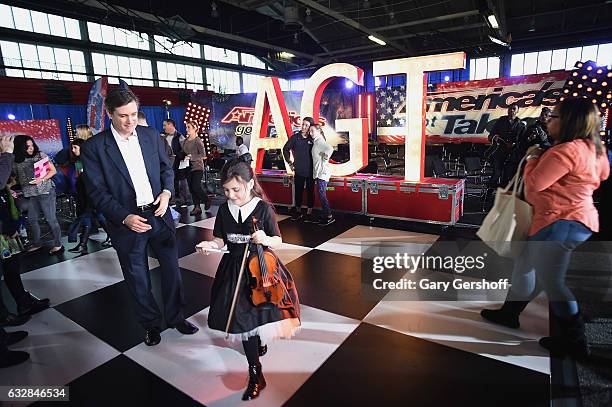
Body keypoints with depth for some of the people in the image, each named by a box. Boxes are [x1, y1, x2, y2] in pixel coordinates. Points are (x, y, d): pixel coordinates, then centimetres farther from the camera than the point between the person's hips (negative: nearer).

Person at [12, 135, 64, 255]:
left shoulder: (40, 155, -4)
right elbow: (17, 178, 16)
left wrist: (42, 179, -16)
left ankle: (58, 244, 7)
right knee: (32, 219, 13)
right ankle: (36, 244, 29)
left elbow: (53, 170, -4)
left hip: (45, 191, -4)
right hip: (30, 194, 5)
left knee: (51, 218, -2)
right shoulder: (16, 161, 6)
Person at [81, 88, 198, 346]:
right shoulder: (94, 147, -8)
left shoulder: (151, 135, 1)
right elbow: (97, 191, -8)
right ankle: (151, 324, 35)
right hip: (126, 222, -2)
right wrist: (125, 217, -19)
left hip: (159, 215, 3)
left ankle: (175, 317, 33)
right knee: (138, 279, 12)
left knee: (171, 269, 12)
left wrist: (167, 191, -7)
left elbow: (166, 167, 11)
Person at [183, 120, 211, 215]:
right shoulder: (186, 140, 10)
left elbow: (203, 155, -15)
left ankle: (207, 200, 14)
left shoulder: (198, 141, -8)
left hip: (197, 167, -7)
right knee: (191, 188, 5)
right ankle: (197, 207, 13)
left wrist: (191, 157, -20)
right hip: (189, 167, 7)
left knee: (196, 187, -11)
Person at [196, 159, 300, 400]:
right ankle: (256, 376, 18)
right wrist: (211, 244, -13)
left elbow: (278, 242, -7)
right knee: (244, 315, 1)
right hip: (234, 267, 3)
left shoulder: (263, 209, -12)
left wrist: (265, 239, -28)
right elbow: (221, 239, 9)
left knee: (257, 310, -2)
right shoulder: (224, 210, -1)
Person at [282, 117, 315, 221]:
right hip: (299, 170, 1)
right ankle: (298, 212, 24)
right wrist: (289, 162, 7)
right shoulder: (296, 136, -1)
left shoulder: (313, 138, -4)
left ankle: (309, 213, 15)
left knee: (310, 192, 5)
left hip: (310, 170, -1)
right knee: (298, 191, 9)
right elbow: (286, 149, 10)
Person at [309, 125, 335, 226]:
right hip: (318, 172, 10)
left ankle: (329, 217, 0)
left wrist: (326, 157, -19)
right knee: (322, 195, 13)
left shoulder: (320, 141, -13)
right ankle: (324, 216, 20)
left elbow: (330, 149, -31)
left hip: (322, 172, -10)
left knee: (322, 195, -7)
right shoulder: (316, 142, 16)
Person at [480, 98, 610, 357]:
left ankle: (574, 339, 17)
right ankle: (509, 312, 32)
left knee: (551, 282, 1)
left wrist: (533, 158, -2)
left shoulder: (567, 150, -20)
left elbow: (535, 183, -21)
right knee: (525, 265, 18)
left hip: (561, 223, -11)